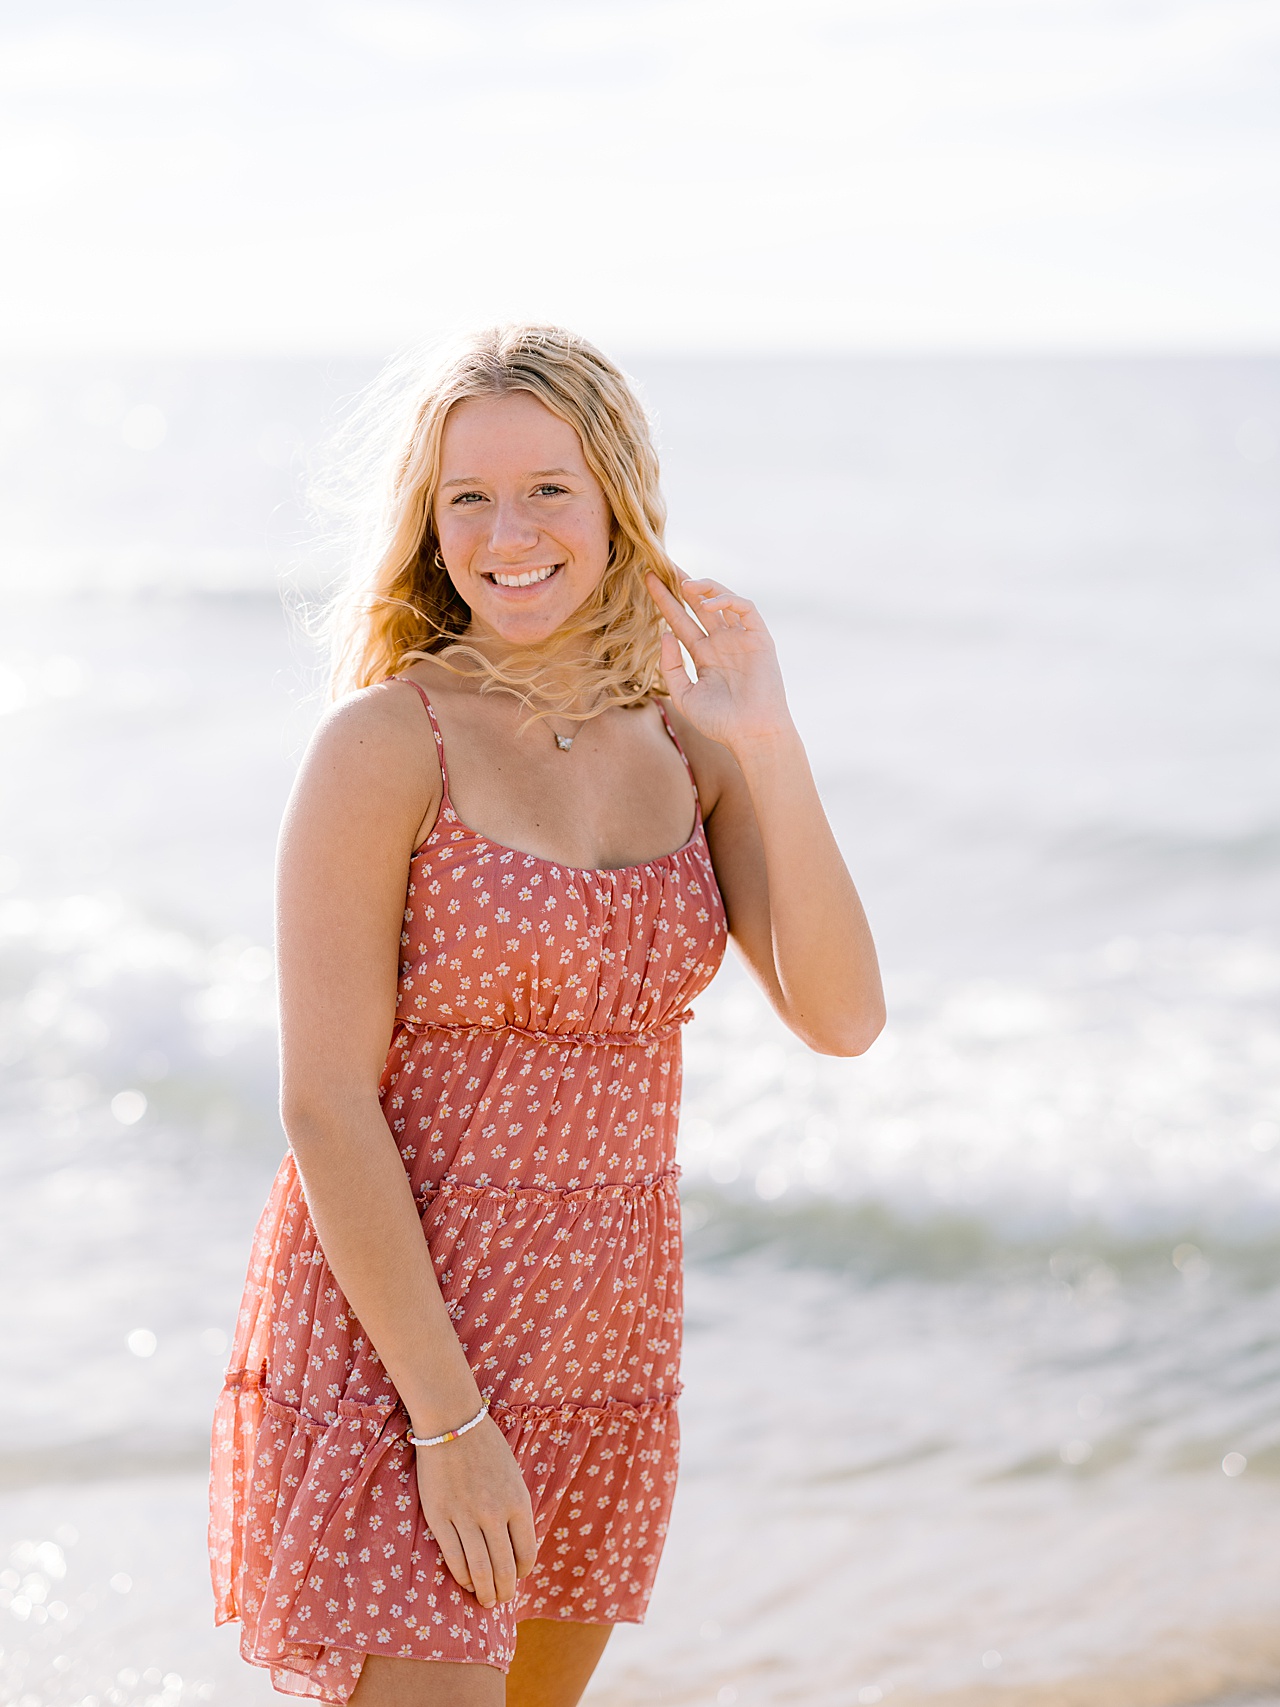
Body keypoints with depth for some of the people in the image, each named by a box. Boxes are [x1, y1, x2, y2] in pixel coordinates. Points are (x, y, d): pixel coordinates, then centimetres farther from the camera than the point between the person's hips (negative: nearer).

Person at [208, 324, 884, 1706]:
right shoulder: (385, 744, -13)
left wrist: (770, 748, -15)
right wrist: (449, 1414, -18)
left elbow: (839, 1018, -5)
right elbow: (325, 1103, -15)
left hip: (603, 1338, 6)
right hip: (389, 1342, -6)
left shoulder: (680, 737, 4)